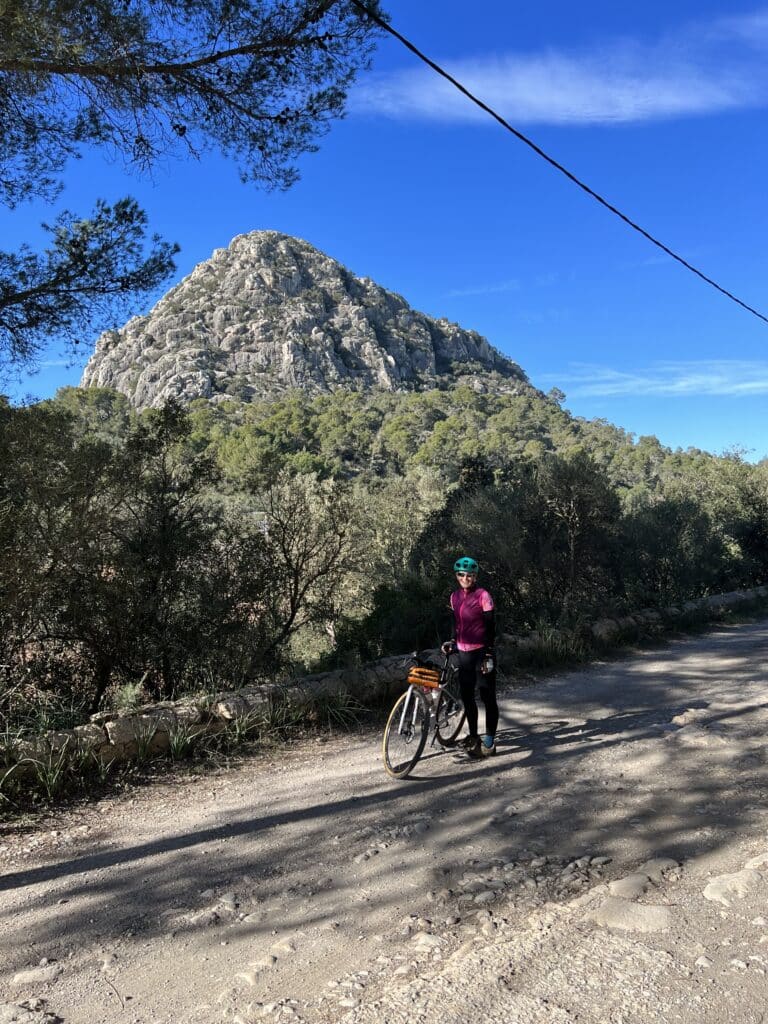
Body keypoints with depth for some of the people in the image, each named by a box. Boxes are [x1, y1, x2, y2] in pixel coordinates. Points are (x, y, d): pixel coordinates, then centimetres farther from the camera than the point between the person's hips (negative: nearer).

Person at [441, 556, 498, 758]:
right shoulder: (455, 597, 7)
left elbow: (490, 626, -11)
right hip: (463, 653, 6)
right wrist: (452, 642, 6)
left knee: (487, 696, -1)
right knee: (466, 695, 12)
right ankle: (473, 735, 26)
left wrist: (488, 654, -14)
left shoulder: (483, 596, -11)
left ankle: (489, 741, 6)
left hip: (481, 652, -6)